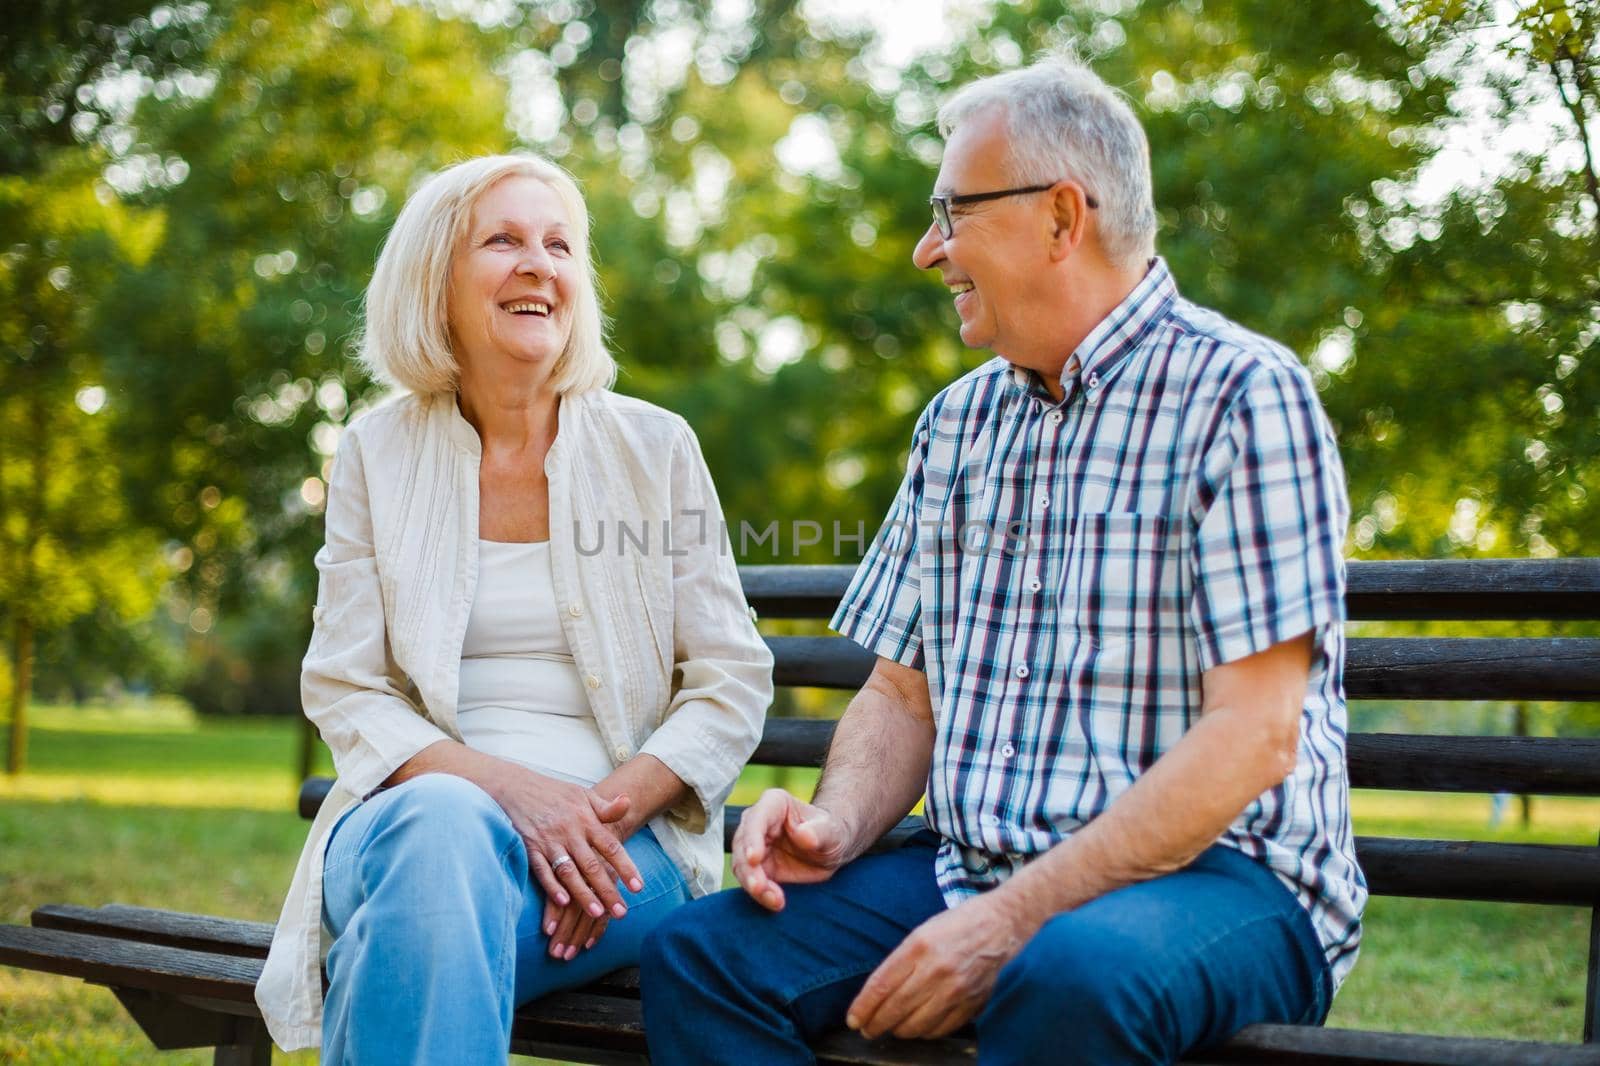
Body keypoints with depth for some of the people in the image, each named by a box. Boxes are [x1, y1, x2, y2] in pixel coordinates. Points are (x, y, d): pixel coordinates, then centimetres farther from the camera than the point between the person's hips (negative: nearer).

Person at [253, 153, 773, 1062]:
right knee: (439, 821, -37)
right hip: (414, 810, 1)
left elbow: (733, 682, 6)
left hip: (618, 849, -1)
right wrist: (503, 786, -15)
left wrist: (615, 806, -14)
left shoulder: (655, 448, 8)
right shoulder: (376, 454, 10)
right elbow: (345, 689, 3)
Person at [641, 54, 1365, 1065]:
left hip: (1216, 875, -6)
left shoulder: (1241, 395, -8)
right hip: (973, 868, 6)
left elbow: (1254, 737, -16)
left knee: (1067, 977, -38)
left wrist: (1015, 920, -21)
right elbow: (903, 691, 18)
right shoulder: (960, 421, 15)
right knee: (697, 955, -14)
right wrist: (838, 823, -5)